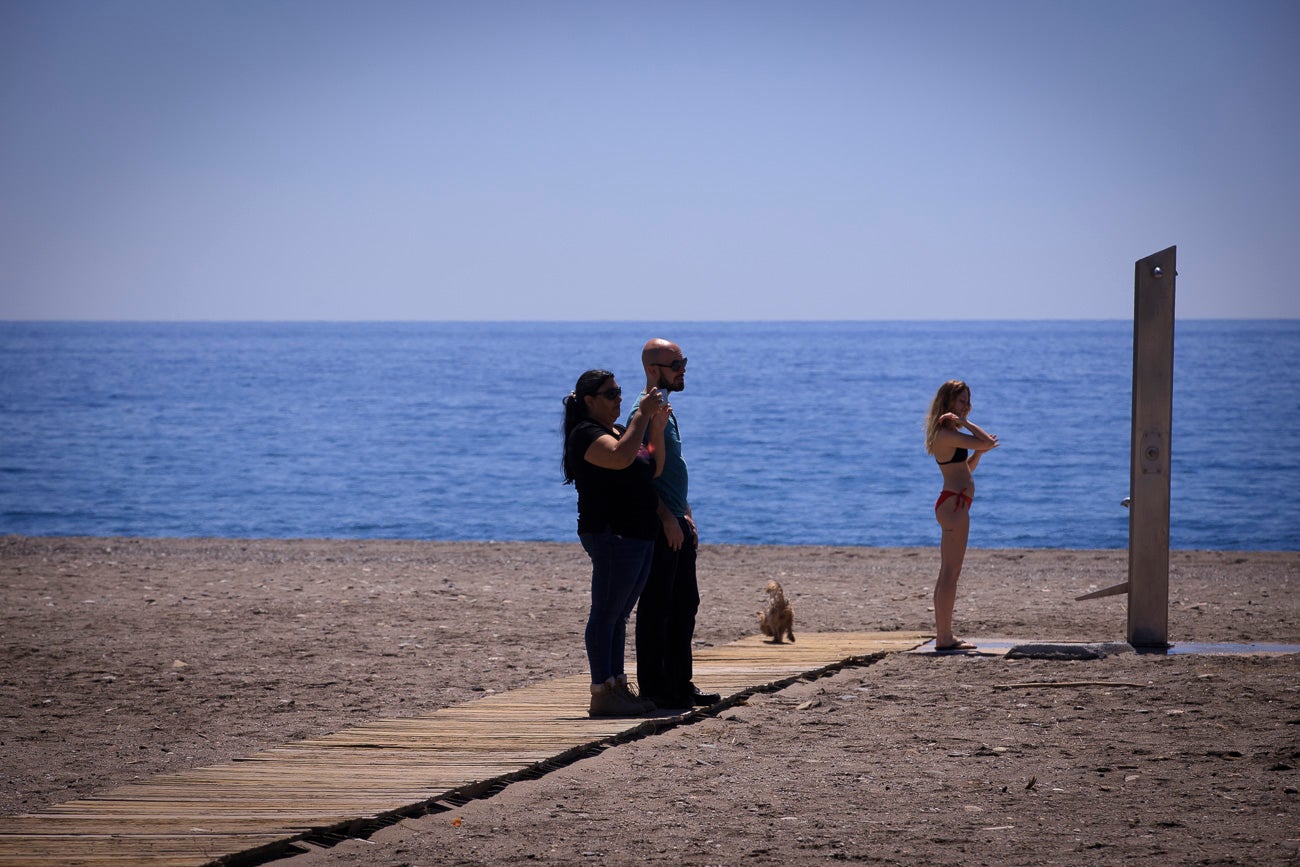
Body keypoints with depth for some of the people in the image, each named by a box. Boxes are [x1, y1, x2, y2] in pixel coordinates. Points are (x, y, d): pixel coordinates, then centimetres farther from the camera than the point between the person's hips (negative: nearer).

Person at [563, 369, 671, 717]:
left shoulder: (618, 431, 20)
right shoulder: (586, 434, -10)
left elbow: (654, 470, 17)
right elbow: (621, 458, -28)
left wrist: (657, 428, 4)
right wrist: (642, 416, -24)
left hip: (639, 536, 10)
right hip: (611, 535, -10)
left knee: (619, 615, 12)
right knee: (606, 613, -9)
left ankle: (617, 685, 16)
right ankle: (601, 692, -9)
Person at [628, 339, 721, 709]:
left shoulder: (665, 409, 18)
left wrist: (687, 517, 21)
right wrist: (667, 518, -22)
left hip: (675, 525, 10)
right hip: (658, 526, -10)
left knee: (685, 605, 13)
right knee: (656, 608, -5)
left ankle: (680, 684, 19)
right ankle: (654, 689, -1)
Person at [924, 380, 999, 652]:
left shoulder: (948, 433, 18)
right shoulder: (946, 433, -15)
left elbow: (966, 468, 24)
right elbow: (987, 442, -21)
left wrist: (978, 452, 9)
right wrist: (965, 423, -12)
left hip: (953, 504, 11)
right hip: (954, 504, -11)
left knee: (947, 575, 12)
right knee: (950, 574, -10)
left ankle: (944, 635, 16)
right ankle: (944, 637, -10)